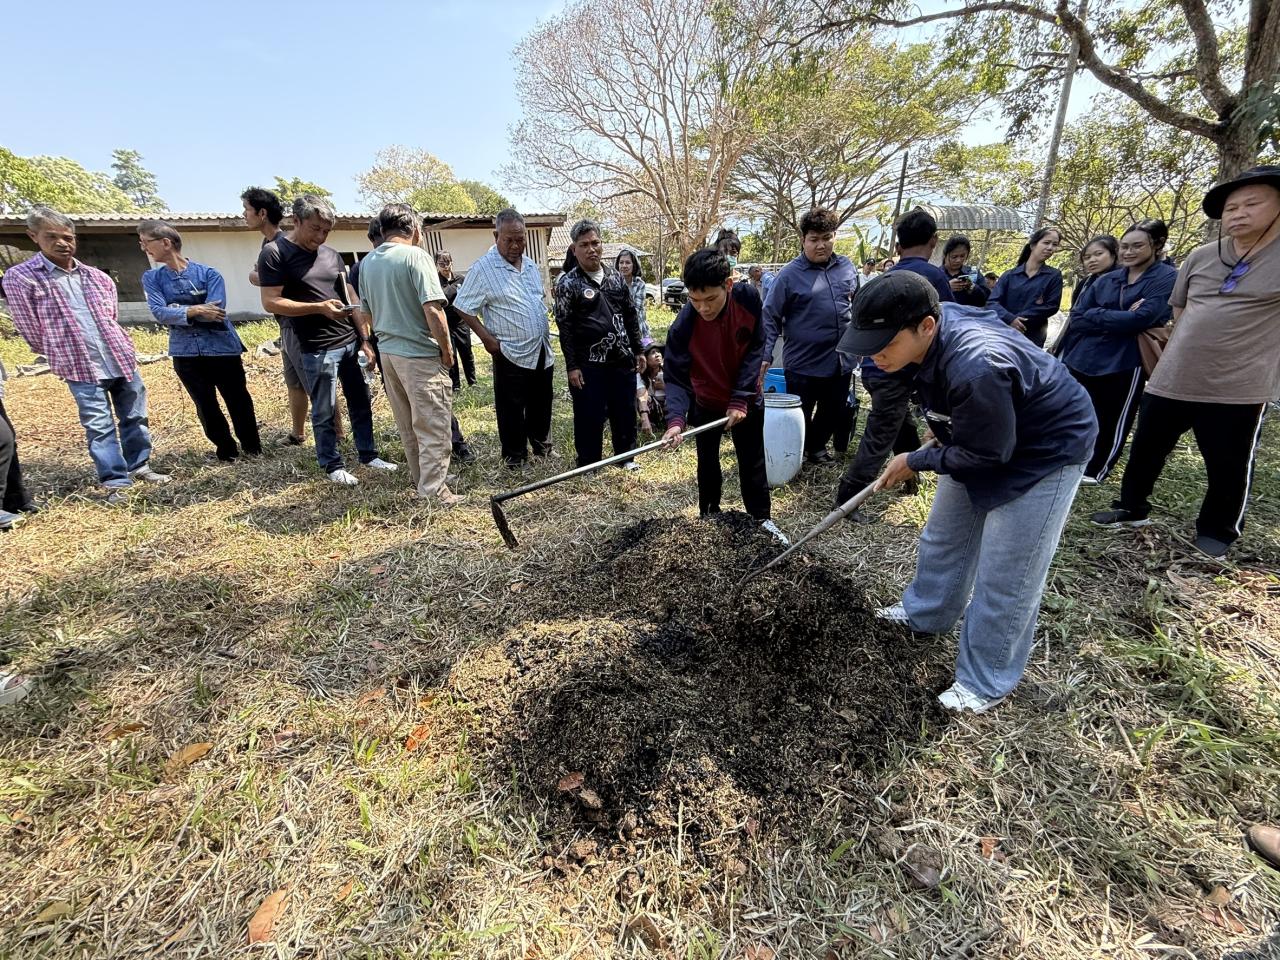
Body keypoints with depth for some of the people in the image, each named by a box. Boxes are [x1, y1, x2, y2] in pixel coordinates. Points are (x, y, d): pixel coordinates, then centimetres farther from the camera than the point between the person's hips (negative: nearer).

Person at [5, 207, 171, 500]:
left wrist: (118, 352, 15)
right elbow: (32, 332, 0)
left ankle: (139, 466, 24)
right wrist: (65, 356, 7)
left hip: (123, 361, 4)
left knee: (134, 417, 10)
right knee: (99, 427, -1)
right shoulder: (19, 277, -4)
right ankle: (115, 481, 5)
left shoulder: (98, 277, 8)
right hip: (81, 369, -3)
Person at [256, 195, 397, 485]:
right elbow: (271, 303, -10)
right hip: (317, 350, -5)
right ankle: (332, 465, 17)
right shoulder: (274, 253, -4)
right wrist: (319, 308, -20)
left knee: (361, 404, 11)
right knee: (325, 413, 4)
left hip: (351, 342, 6)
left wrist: (364, 340, 8)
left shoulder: (332, 254, 12)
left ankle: (368, 455, 25)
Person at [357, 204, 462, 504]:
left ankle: (418, 477, 29)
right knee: (432, 424, 0)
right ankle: (433, 488, 3)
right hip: (420, 354, -7)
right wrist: (447, 349, -10)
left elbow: (367, 310, 17)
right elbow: (432, 309, -20)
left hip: (387, 351, 8)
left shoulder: (367, 263, 10)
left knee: (406, 424, 17)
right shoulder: (415, 256, -12)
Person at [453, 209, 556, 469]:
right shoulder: (483, 268, -11)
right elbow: (464, 308, -9)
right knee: (511, 407, 4)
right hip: (511, 353, -6)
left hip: (542, 350, 6)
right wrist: (488, 339, -14)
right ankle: (515, 455, 18)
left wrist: (546, 333, 13)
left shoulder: (531, 266, 9)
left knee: (541, 402, 17)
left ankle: (542, 444, 34)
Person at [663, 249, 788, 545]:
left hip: (747, 400, 1)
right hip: (706, 403, -1)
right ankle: (709, 516, 33)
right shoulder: (683, 326, -27)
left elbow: (754, 350, -14)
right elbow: (676, 377, -26)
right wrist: (676, 419, -43)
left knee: (753, 462, 11)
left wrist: (740, 399, -21)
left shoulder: (749, 298, -22)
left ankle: (762, 518, 28)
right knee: (708, 464, 13)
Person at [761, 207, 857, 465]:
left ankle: (816, 447, 40)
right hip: (803, 363, -5)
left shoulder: (847, 267, 5)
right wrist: (764, 357, -15)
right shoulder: (789, 274, -9)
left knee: (834, 414, 17)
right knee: (799, 417, 8)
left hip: (841, 361, 5)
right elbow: (770, 318, -9)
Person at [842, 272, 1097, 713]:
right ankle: (926, 612, 42)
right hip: (982, 436, 8)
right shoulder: (931, 328, -15)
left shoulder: (975, 366, -41)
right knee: (943, 536, 19)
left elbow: (985, 454, -27)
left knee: (1005, 575, -1)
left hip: (1044, 452, -8)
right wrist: (939, 422, 7)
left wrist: (915, 461, -16)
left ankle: (986, 682, 18)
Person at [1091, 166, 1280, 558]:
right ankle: (1132, 508, 32)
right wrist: (1186, 351, 12)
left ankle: (1216, 531, 27)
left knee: (1229, 468, 8)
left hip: (1238, 389, -4)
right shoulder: (1200, 256, 7)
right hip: (1171, 381, 4)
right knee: (1145, 450, 14)